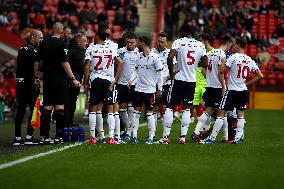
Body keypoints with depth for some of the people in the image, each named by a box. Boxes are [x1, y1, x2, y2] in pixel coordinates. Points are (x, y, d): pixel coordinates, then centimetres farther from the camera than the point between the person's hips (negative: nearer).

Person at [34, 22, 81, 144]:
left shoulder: (44, 43, 6)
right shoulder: (61, 44, -10)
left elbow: (37, 61, 9)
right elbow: (65, 63, -14)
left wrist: (36, 77, 20)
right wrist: (73, 79, -10)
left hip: (47, 79, 5)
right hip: (60, 79, -5)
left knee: (47, 107, 6)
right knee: (59, 107, -2)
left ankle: (45, 136, 4)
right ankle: (58, 136, -4)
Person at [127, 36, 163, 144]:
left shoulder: (155, 57, -10)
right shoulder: (139, 56, 8)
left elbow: (160, 73, -6)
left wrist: (159, 89, -5)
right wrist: (131, 80, 0)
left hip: (150, 89, -5)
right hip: (138, 88, 5)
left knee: (150, 113, 0)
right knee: (136, 112, 3)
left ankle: (151, 137, 7)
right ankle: (134, 136, 7)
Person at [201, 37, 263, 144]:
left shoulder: (234, 57, -11)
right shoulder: (250, 60, 6)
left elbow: (222, 70, -13)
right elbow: (260, 75, 11)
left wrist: (223, 60, 3)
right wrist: (247, 84, 14)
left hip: (232, 90, -6)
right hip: (244, 91, 6)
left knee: (221, 114, -4)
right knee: (240, 114, 14)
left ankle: (212, 138, -5)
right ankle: (238, 137, 11)